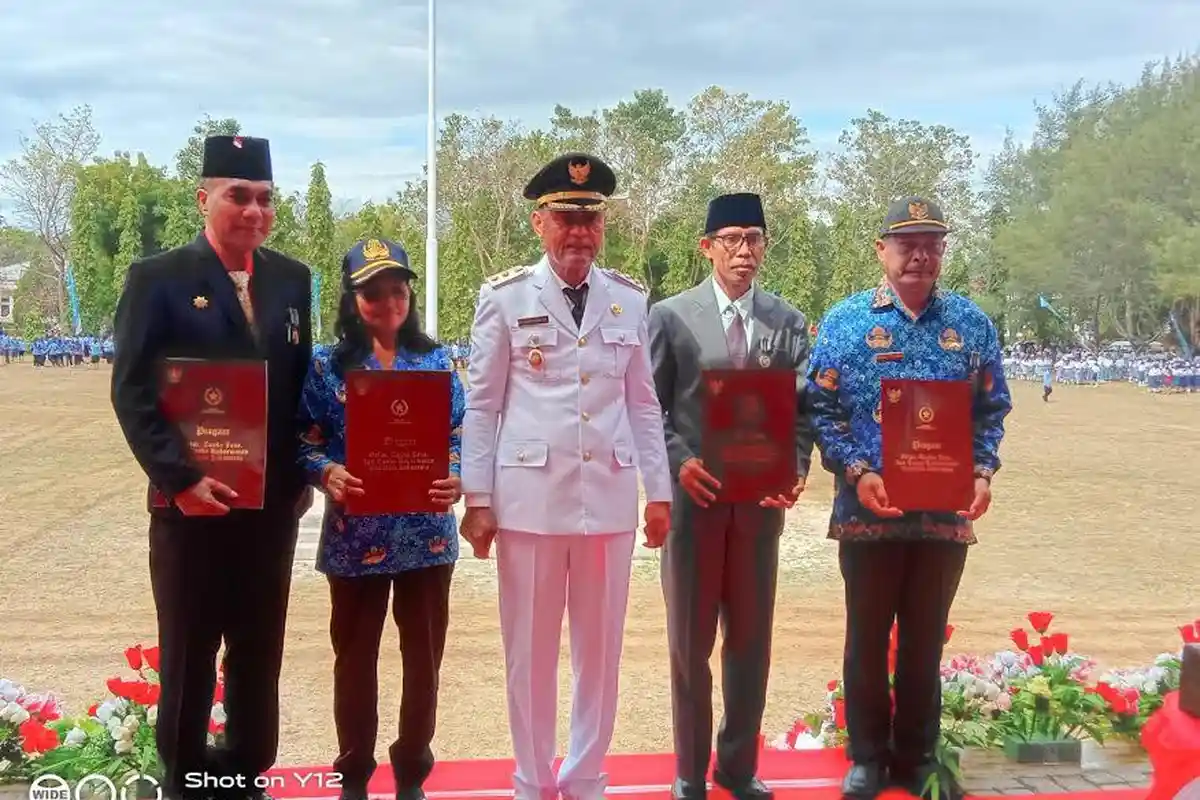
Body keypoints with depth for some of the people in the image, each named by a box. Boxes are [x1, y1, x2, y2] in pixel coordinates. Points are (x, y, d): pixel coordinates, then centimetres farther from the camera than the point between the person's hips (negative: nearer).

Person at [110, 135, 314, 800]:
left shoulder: (292, 279, 8)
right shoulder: (158, 278, -4)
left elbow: (304, 382, 10)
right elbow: (132, 392, -10)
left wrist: (304, 474, 3)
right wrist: (180, 477, -18)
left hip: (273, 503, 4)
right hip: (193, 502, -3)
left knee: (260, 652, 13)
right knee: (188, 654, 9)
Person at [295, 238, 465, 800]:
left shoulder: (436, 360, 5)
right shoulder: (328, 366, 1)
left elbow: (461, 435, 4)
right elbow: (306, 441, -1)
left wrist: (456, 479, -15)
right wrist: (328, 475, -20)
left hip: (428, 533, 1)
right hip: (356, 535, -1)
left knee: (424, 654, 10)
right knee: (355, 656, 11)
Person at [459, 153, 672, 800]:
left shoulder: (629, 300, 8)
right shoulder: (505, 298, 0)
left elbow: (643, 404, 11)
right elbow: (481, 405, 1)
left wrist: (659, 491, 8)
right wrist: (477, 499, -3)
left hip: (610, 497, 2)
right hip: (528, 498, -2)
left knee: (601, 649, 10)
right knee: (530, 650, 8)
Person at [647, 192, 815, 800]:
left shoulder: (788, 322, 7)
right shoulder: (671, 316, 0)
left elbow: (802, 409, 4)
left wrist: (795, 471, -12)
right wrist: (678, 464, -14)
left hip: (760, 498, 2)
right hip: (692, 496, -2)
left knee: (751, 638, 10)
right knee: (690, 641, 7)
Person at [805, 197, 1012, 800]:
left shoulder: (973, 325, 6)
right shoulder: (845, 321, -1)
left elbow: (991, 410, 10)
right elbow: (821, 408, -3)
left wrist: (983, 473, -6)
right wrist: (856, 473, -15)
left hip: (947, 511, 2)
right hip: (868, 509, -2)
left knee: (926, 640, 12)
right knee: (867, 637, 9)